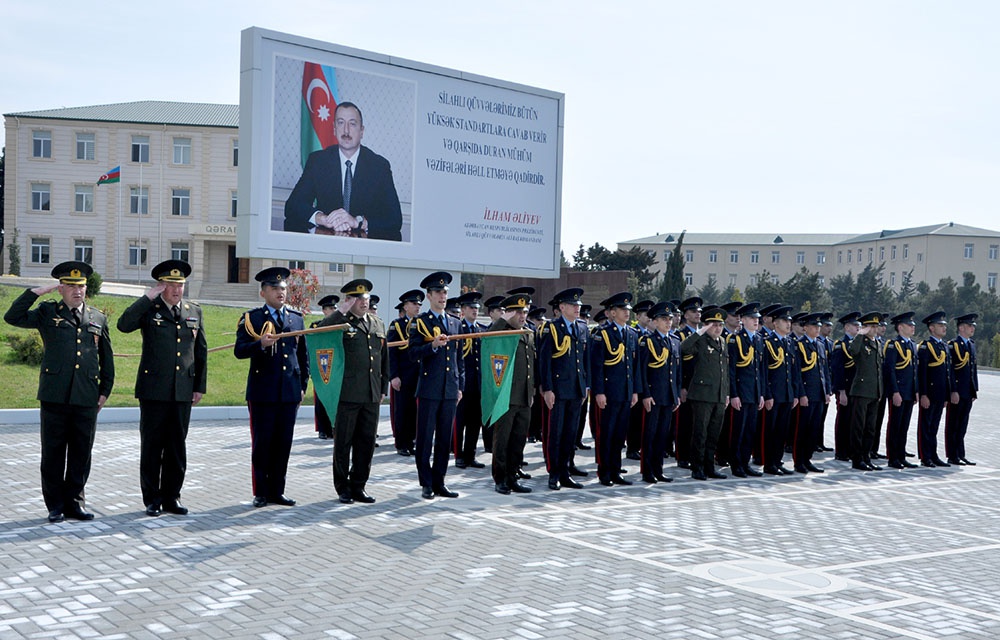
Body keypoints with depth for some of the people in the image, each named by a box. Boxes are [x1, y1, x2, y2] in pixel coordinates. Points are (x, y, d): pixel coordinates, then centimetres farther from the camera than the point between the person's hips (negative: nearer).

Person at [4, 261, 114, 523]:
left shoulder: (98, 319, 13)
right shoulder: (48, 313, 7)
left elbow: (107, 358, 16)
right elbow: (13, 317, -5)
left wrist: (105, 390, 11)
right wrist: (36, 291, -9)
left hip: (87, 399, 2)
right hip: (55, 397, -2)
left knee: (81, 453, 7)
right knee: (53, 453, 4)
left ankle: (75, 501, 18)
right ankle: (55, 505, 14)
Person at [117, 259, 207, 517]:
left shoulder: (194, 312, 12)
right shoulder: (149, 310, 1)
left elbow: (201, 351, 15)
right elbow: (123, 325, -19)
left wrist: (200, 387, 10)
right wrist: (148, 298, -17)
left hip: (183, 392, 3)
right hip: (154, 391, -3)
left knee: (177, 447, 8)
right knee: (151, 447, 3)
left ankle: (171, 498, 17)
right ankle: (152, 500, 12)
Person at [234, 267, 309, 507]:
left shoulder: (296, 318, 14)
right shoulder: (251, 318, 2)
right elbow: (239, 350, -7)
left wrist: (303, 386, 14)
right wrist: (260, 344, -25)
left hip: (290, 392, 4)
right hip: (262, 392, -3)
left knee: (283, 443, 6)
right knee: (262, 443, 2)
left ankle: (277, 491, 16)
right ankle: (261, 493, 12)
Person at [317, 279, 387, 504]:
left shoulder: (378, 324, 15)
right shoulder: (342, 322, -3)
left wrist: (384, 388, 16)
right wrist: (341, 311, -20)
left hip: (372, 395, 5)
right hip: (347, 393, -5)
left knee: (366, 442, 9)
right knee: (343, 442, 4)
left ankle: (358, 486, 20)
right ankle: (343, 488, 15)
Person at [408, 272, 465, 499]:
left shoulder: (454, 323, 16)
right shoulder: (419, 322, 0)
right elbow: (413, 354, -9)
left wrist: (460, 386, 15)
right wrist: (433, 345, -25)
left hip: (450, 391, 5)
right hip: (429, 390, -5)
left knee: (445, 438, 7)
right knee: (425, 438, 0)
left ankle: (439, 482, 15)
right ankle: (426, 484, 8)